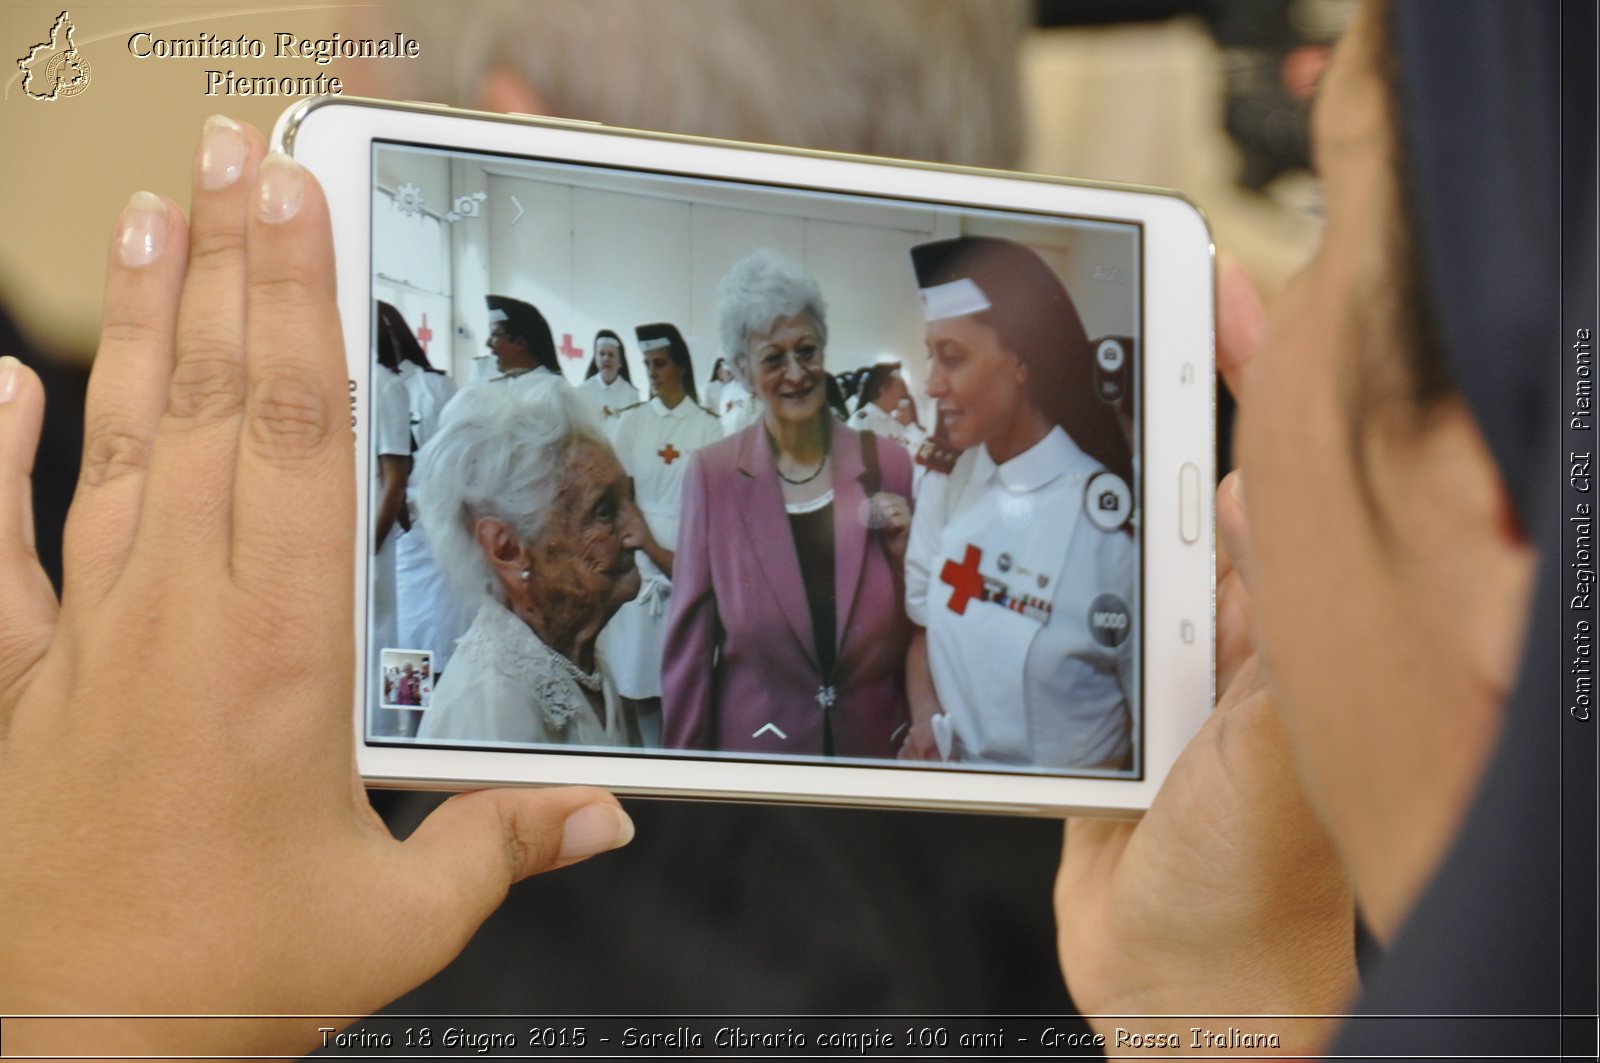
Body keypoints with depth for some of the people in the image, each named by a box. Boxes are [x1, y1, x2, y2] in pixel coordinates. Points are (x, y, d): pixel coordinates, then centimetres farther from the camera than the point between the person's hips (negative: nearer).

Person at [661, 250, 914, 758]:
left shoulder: (886, 466, -3)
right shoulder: (713, 475, -7)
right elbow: (691, 639, -4)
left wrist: (903, 553, -14)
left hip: (877, 742, 2)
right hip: (756, 740, -2)